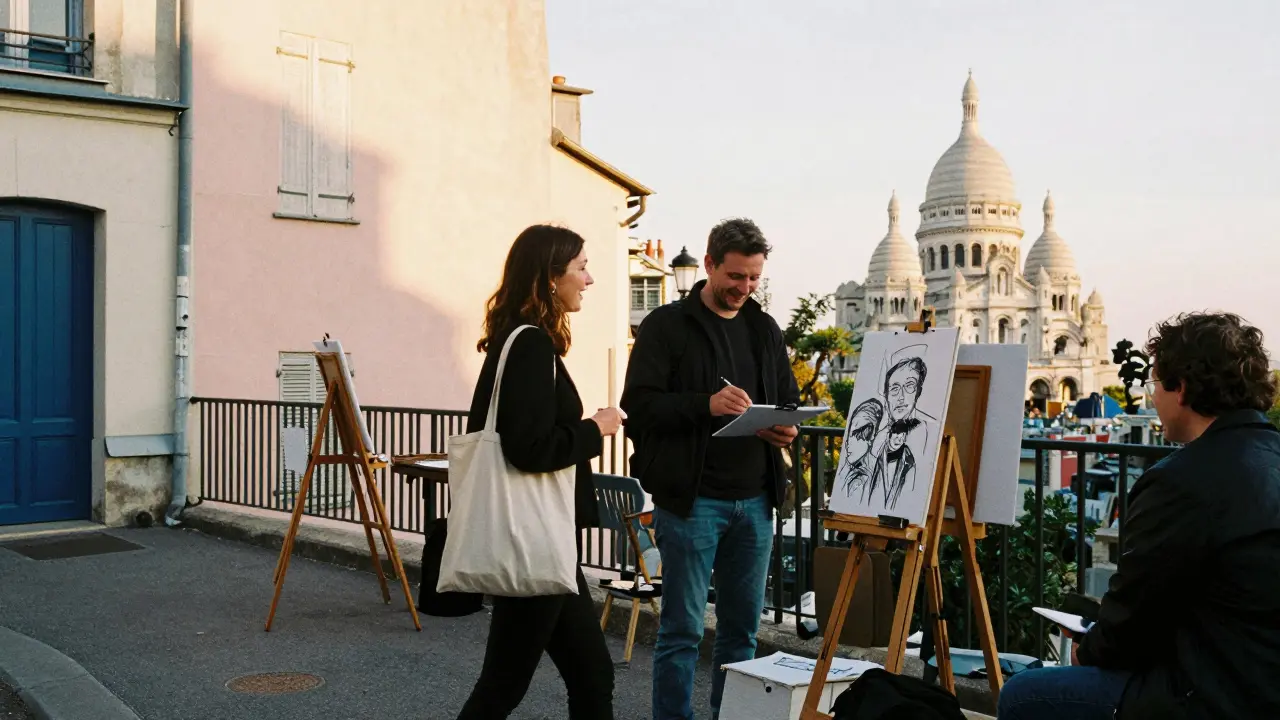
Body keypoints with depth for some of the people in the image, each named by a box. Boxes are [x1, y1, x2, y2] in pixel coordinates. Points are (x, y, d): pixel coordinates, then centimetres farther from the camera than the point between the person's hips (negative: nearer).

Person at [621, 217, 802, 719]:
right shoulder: (666, 325, -3)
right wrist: (705, 404, -24)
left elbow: (788, 400, 20)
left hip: (754, 500, 5)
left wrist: (786, 428, -4)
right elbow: (639, 404, -10)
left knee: (742, 628, 12)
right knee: (682, 630, 0)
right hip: (691, 500, -5)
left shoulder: (765, 329, 14)